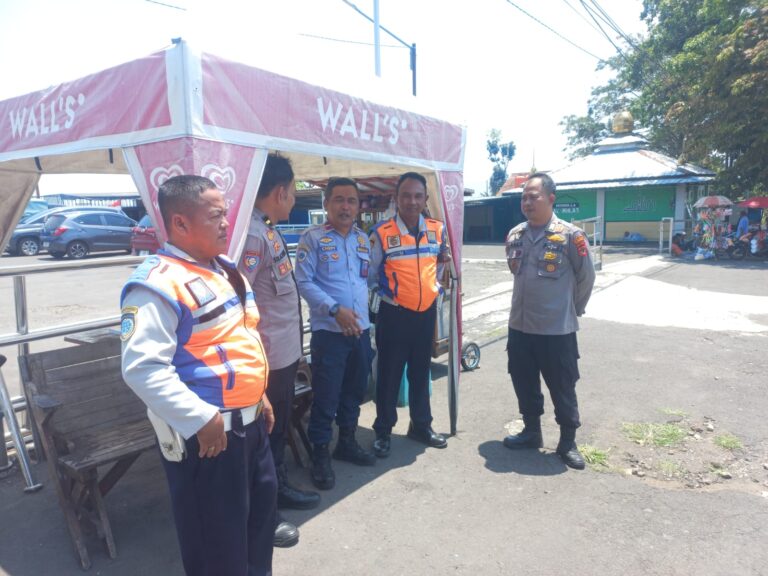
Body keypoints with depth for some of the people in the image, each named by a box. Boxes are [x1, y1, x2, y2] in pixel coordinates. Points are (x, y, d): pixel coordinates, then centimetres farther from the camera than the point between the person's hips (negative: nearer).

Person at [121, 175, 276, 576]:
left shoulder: (223, 271, 9)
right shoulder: (158, 284, -21)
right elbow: (143, 368, -28)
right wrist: (201, 419, -27)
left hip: (250, 419, 10)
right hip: (206, 431, -9)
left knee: (262, 503, 26)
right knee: (217, 538, 8)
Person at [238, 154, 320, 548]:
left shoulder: (269, 229, 9)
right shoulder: (252, 233, -22)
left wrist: (292, 345, 16)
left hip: (286, 352, 10)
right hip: (268, 357, -10)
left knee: (279, 428, 24)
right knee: (265, 434, 7)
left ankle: (280, 489, 43)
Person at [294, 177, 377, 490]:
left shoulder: (363, 239, 12)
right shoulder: (312, 238, -6)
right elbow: (304, 282, -12)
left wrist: (365, 308, 8)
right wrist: (335, 309, -19)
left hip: (361, 329, 6)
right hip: (328, 330, -6)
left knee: (354, 390, 17)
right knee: (325, 395, -1)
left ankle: (347, 442, 34)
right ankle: (320, 454, 16)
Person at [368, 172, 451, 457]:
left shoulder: (437, 229, 2)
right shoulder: (382, 232, -11)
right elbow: (370, 276, -5)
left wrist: (442, 261, -5)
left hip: (427, 311, 4)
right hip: (394, 314, -4)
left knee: (421, 371, 18)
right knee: (389, 374, 6)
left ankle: (421, 425, 34)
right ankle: (383, 431, 23)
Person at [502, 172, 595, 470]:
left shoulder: (570, 235, -13)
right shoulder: (514, 235, 4)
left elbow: (586, 277, -2)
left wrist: (572, 309, 8)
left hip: (557, 329, -5)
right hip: (519, 326, 5)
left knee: (563, 390, 8)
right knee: (524, 384, 17)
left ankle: (568, 442, 26)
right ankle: (531, 431, 36)